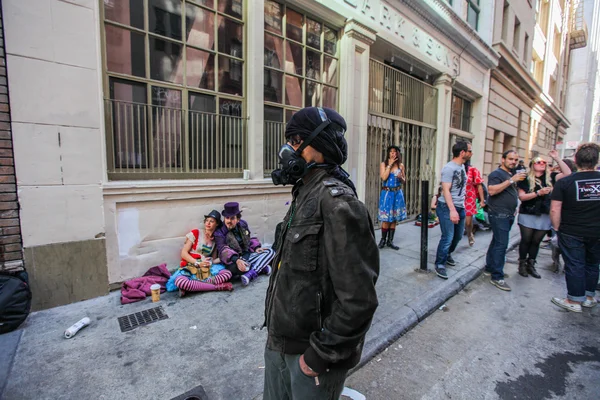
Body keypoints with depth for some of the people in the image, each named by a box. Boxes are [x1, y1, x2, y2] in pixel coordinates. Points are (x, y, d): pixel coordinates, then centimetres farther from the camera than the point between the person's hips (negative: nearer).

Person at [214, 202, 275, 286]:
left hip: (247, 255, 6)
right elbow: (224, 250, -22)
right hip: (233, 261, -6)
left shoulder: (243, 224, 8)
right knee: (241, 267, -42)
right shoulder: (220, 232, -8)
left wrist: (256, 247, 2)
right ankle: (261, 267, -13)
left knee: (270, 251, -10)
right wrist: (237, 260, -39)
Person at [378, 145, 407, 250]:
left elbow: (404, 181, 12)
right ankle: (383, 240, 14)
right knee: (386, 218, -2)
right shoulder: (383, 164, -1)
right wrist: (390, 164, -12)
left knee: (394, 218, 7)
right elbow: (384, 178, -15)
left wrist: (400, 177, -10)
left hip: (397, 193, 3)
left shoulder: (401, 165, 6)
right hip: (387, 193, -3)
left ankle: (390, 241, 17)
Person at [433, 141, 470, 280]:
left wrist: (460, 208, 14)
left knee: (458, 236, 19)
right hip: (447, 207, -9)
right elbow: (446, 190, -21)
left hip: (460, 207, 9)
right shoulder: (449, 168, -15)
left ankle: (447, 255, 41)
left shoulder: (462, 166, 10)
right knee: (448, 237, -6)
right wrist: (452, 210, -27)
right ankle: (440, 264, 8)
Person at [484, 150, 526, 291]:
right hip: (499, 214, -9)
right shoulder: (497, 173, -9)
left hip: (508, 215, 9)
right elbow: (492, 190, -25)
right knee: (501, 244, -10)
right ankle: (497, 277, -5)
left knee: (497, 242, 14)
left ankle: (489, 268, 24)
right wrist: (512, 180, -24)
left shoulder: (511, 175, 19)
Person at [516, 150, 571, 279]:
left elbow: (567, 174, -6)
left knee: (536, 242, 11)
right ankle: (522, 264, 16)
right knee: (526, 241, 5)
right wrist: (538, 193, -20)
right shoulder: (526, 179, -4)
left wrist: (557, 158, -8)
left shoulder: (550, 178, 7)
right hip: (528, 215, -4)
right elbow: (521, 197, -9)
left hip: (544, 217, 4)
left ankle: (531, 265, 23)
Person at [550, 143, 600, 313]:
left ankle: (574, 301, 17)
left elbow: (555, 209, -15)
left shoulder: (564, 182, -15)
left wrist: (557, 228, -2)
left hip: (571, 233, -4)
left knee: (574, 265, 6)